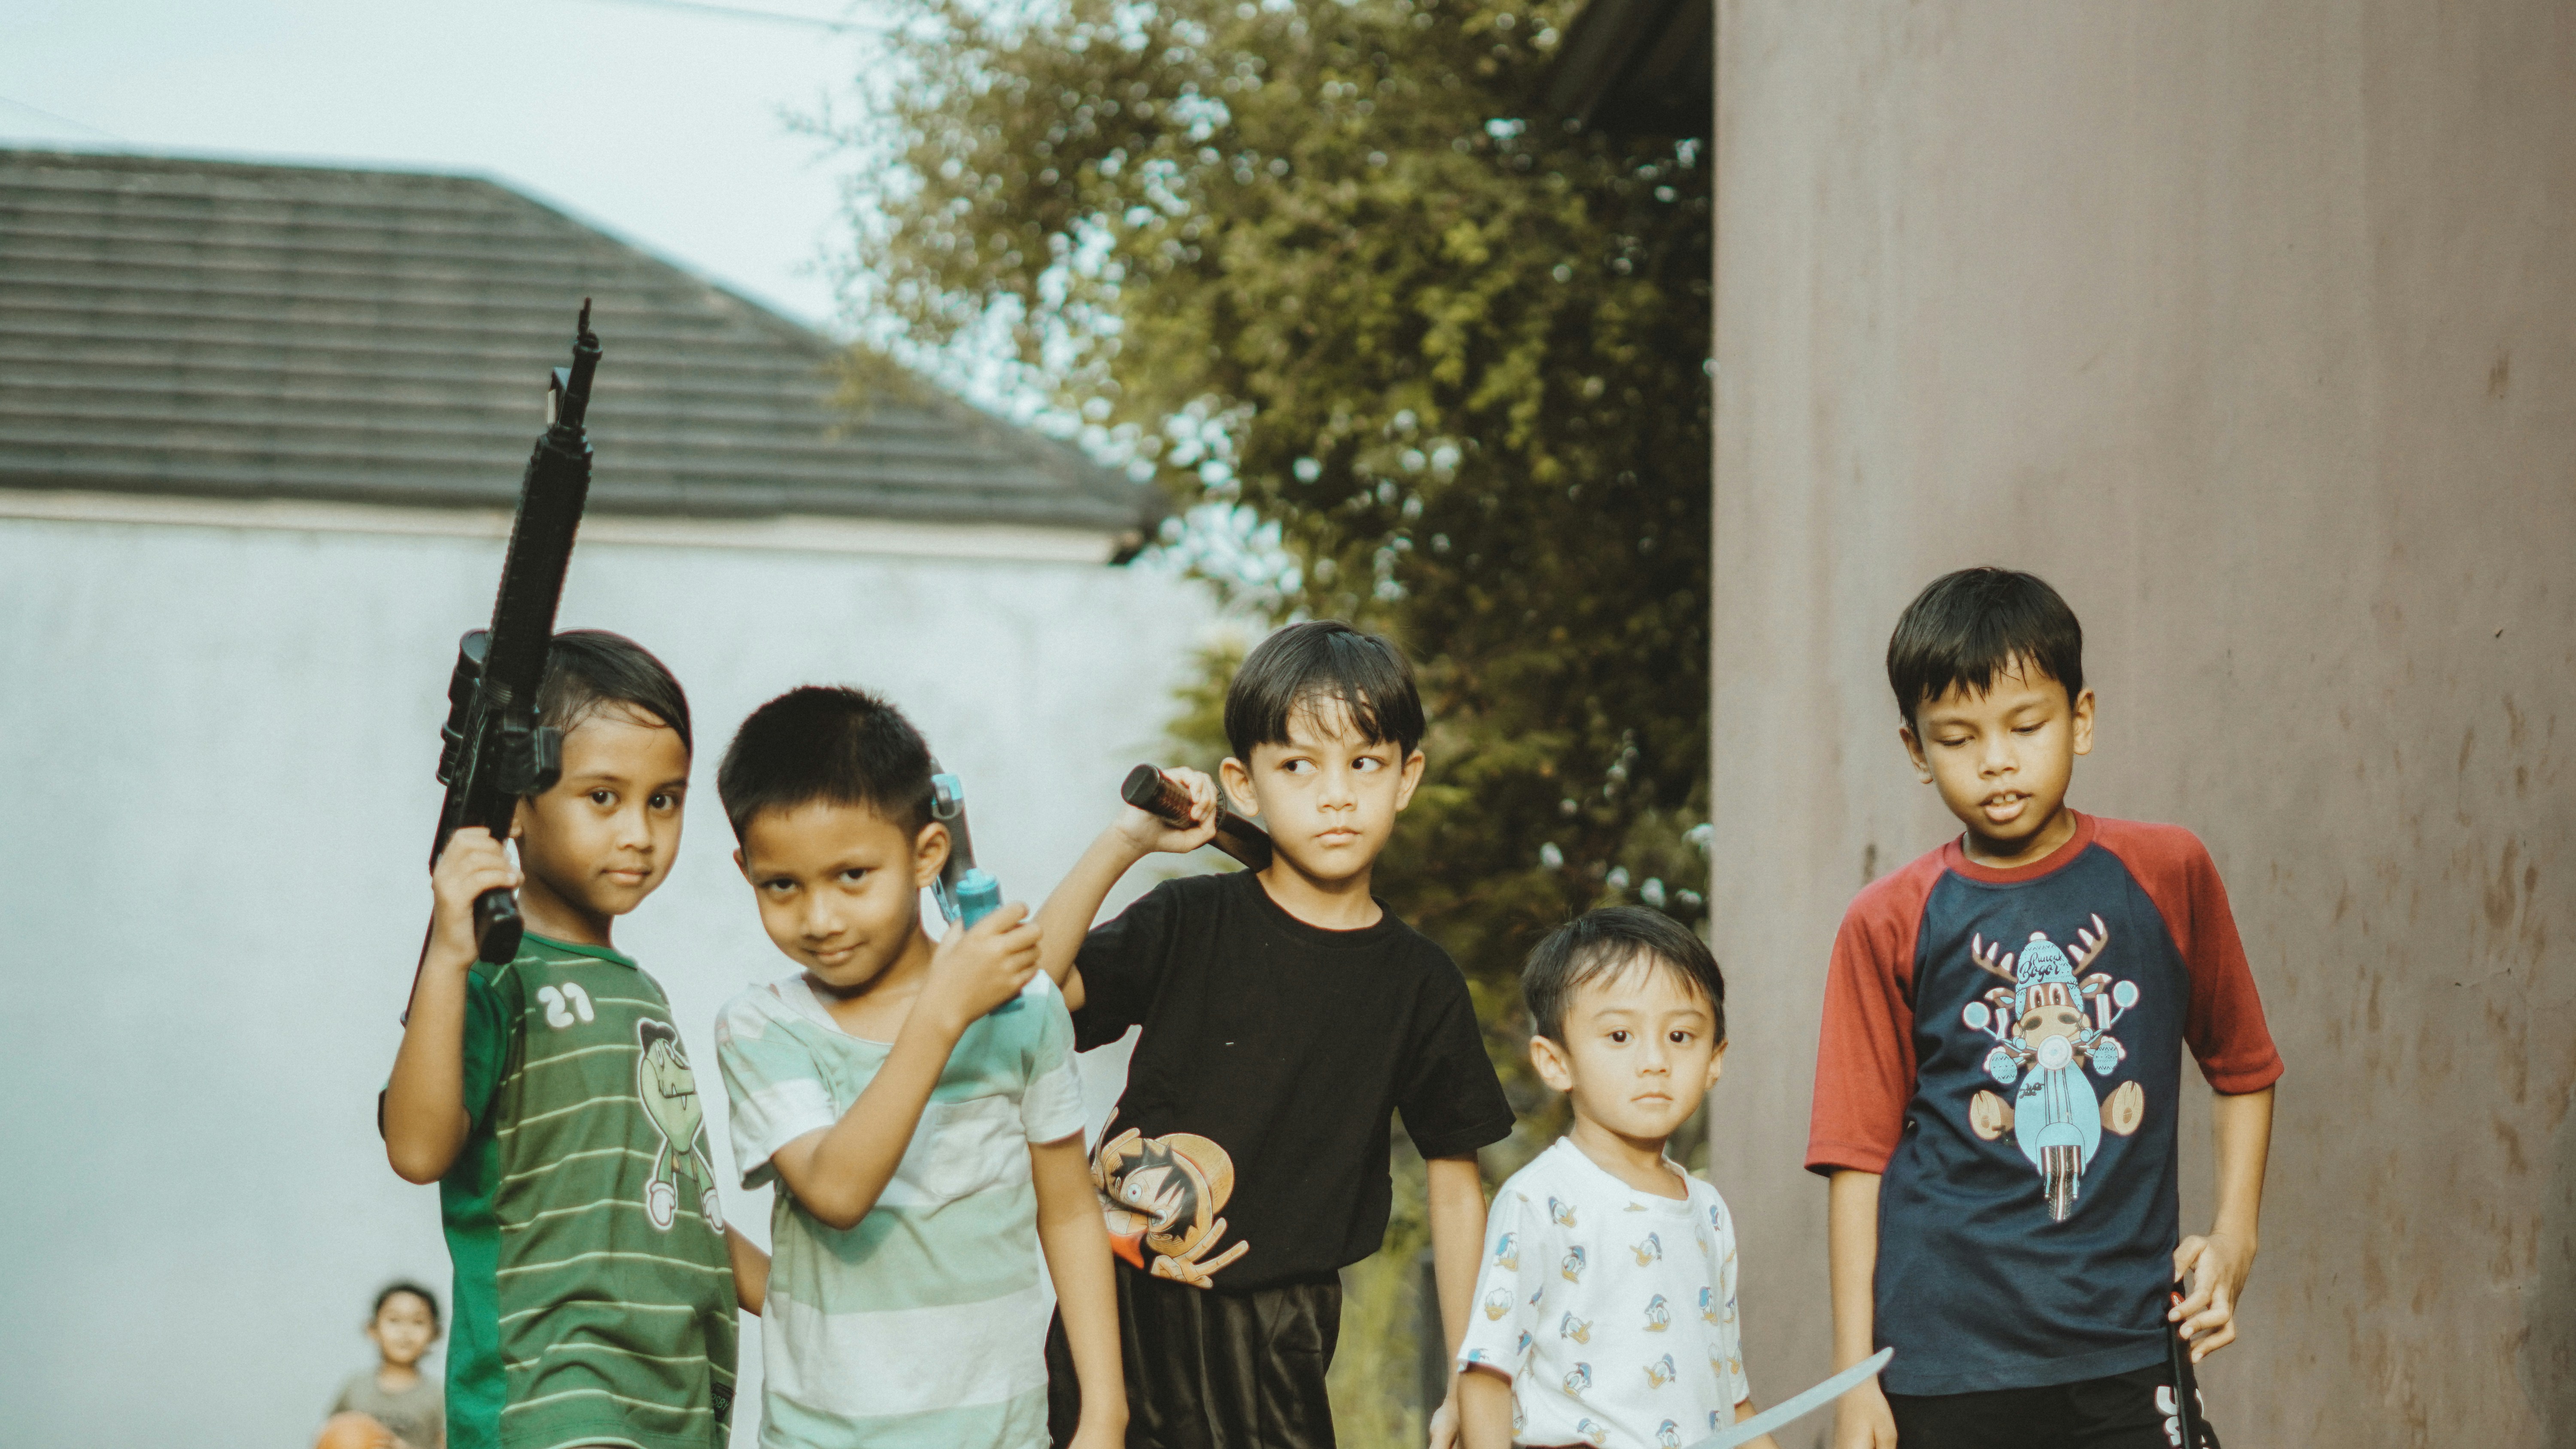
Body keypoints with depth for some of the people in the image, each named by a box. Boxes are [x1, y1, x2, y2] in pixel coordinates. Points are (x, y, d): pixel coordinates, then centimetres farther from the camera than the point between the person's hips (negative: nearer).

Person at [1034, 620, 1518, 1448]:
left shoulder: (1419, 984, 1)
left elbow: (1456, 1188, 6)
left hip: (1274, 1343, 0)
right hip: (1117, 1312, 0)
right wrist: (1121, 845, -20)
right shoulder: (1190, 923, -2)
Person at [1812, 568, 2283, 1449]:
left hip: (2125, 1351, 1)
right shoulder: (1890, 926, 0)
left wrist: (2234, 1237, 4)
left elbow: (2243, 1069, 16)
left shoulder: (2166, 875, 4)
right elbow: (1859, 1154, 0)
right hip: (1945, 1363, -1)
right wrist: (1856, 1378, -2)